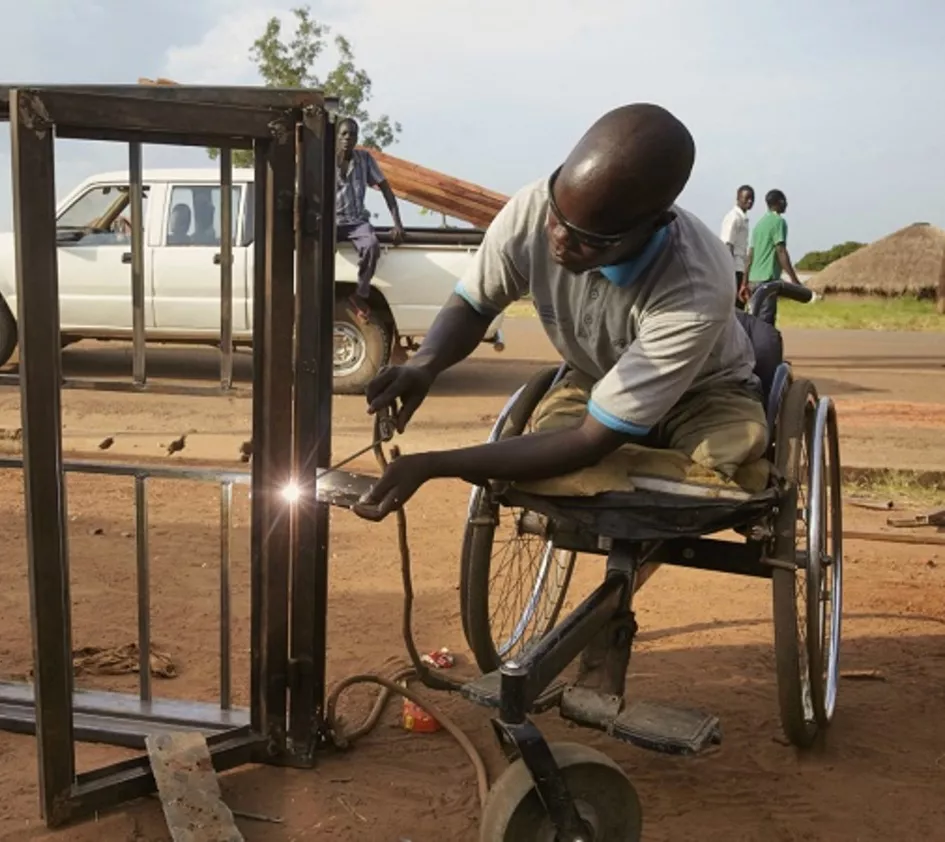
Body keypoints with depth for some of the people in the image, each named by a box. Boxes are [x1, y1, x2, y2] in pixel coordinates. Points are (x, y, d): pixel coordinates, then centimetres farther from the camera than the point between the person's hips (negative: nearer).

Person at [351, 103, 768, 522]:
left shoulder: (698, 291, -41)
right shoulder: (532, 210, -30)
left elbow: (592, 441, -37)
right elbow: (472, 303, -8)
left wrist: (430, 464, -42)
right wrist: (423, 365, -32)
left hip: (702, 394, -2)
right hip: (593, 382, 3)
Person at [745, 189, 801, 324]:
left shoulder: (760, 222, 18)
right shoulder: (779, 221, -6)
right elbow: (781, 252, -14)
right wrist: (794, 279, -15)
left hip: (754, 279, 8)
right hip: (768, 279, -8)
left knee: (757, 320, 12)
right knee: (765, 322, -9)